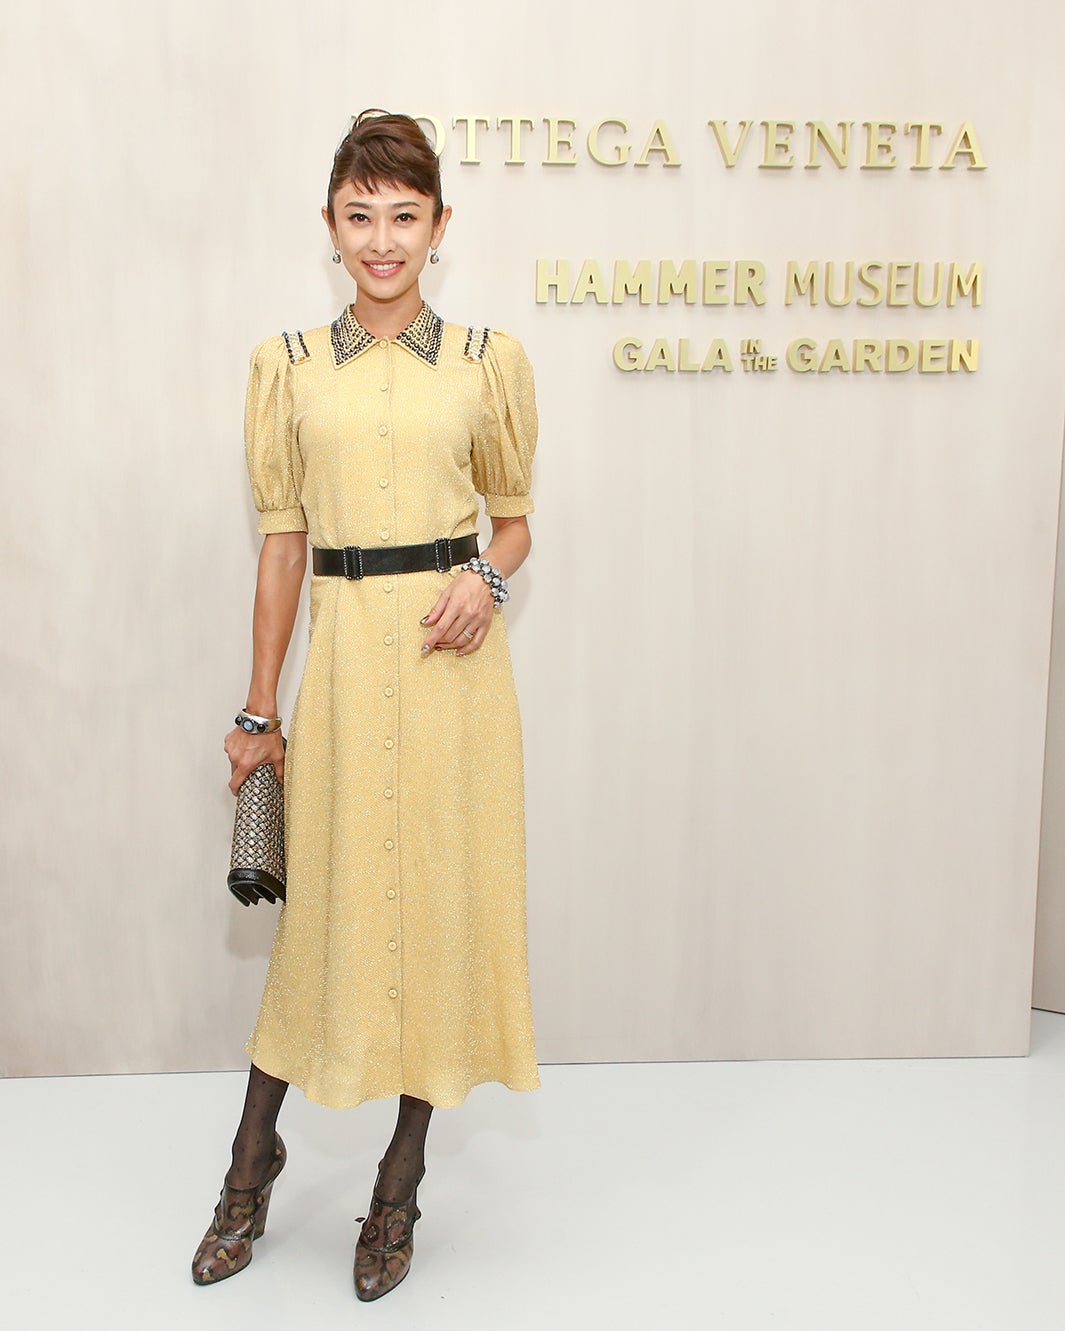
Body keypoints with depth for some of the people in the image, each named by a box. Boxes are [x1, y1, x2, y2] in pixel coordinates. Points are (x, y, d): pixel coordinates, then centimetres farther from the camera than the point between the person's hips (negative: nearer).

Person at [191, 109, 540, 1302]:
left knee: (441, 894, 6)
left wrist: (488, 575, -11)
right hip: (344, 647, 0)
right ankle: (254, 1156, 30)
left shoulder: (488, 360, 6)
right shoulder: (287, 364, 7)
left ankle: (402, 1180, 25)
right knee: (325, 898, 6)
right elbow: (282, 540, 6)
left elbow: (515, 517, 13)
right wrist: (258, 710, 5)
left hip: (452, 651, 0)